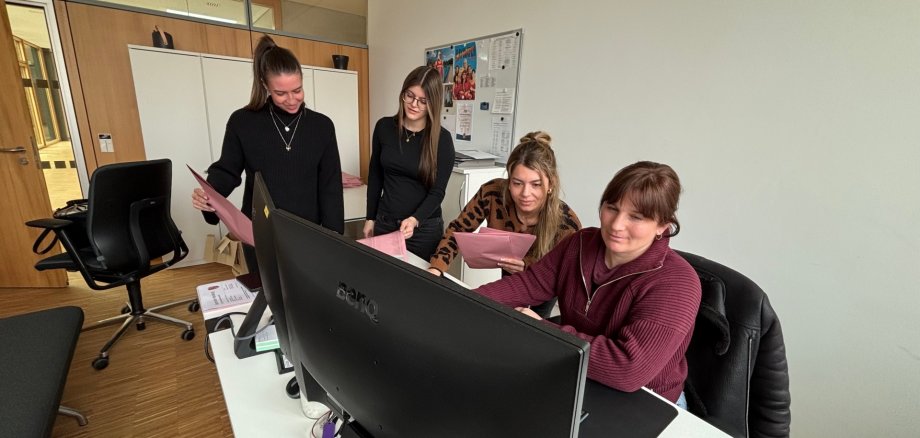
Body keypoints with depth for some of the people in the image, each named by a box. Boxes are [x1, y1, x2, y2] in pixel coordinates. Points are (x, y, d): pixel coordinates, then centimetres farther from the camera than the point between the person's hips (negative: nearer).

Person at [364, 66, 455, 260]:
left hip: (424, 228, -3)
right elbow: (375, 176, 8)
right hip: (384, 222, 3)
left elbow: (437, 191, -12)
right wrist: (371, 218, 8)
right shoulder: (384, 127, -2)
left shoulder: (442, 139, -11)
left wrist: (415, 220, -28)